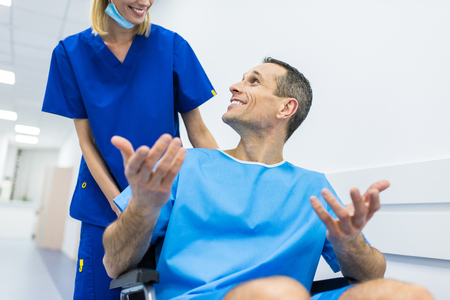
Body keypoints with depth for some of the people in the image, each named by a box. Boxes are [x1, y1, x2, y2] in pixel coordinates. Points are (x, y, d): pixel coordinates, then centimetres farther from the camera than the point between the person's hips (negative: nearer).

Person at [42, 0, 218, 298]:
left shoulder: (172, 46, -6)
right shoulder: (71, 53, -3)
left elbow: (198, 133, -5)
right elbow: (87, 141, -2)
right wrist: (120, 204, -12)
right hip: (104, 202, 1)